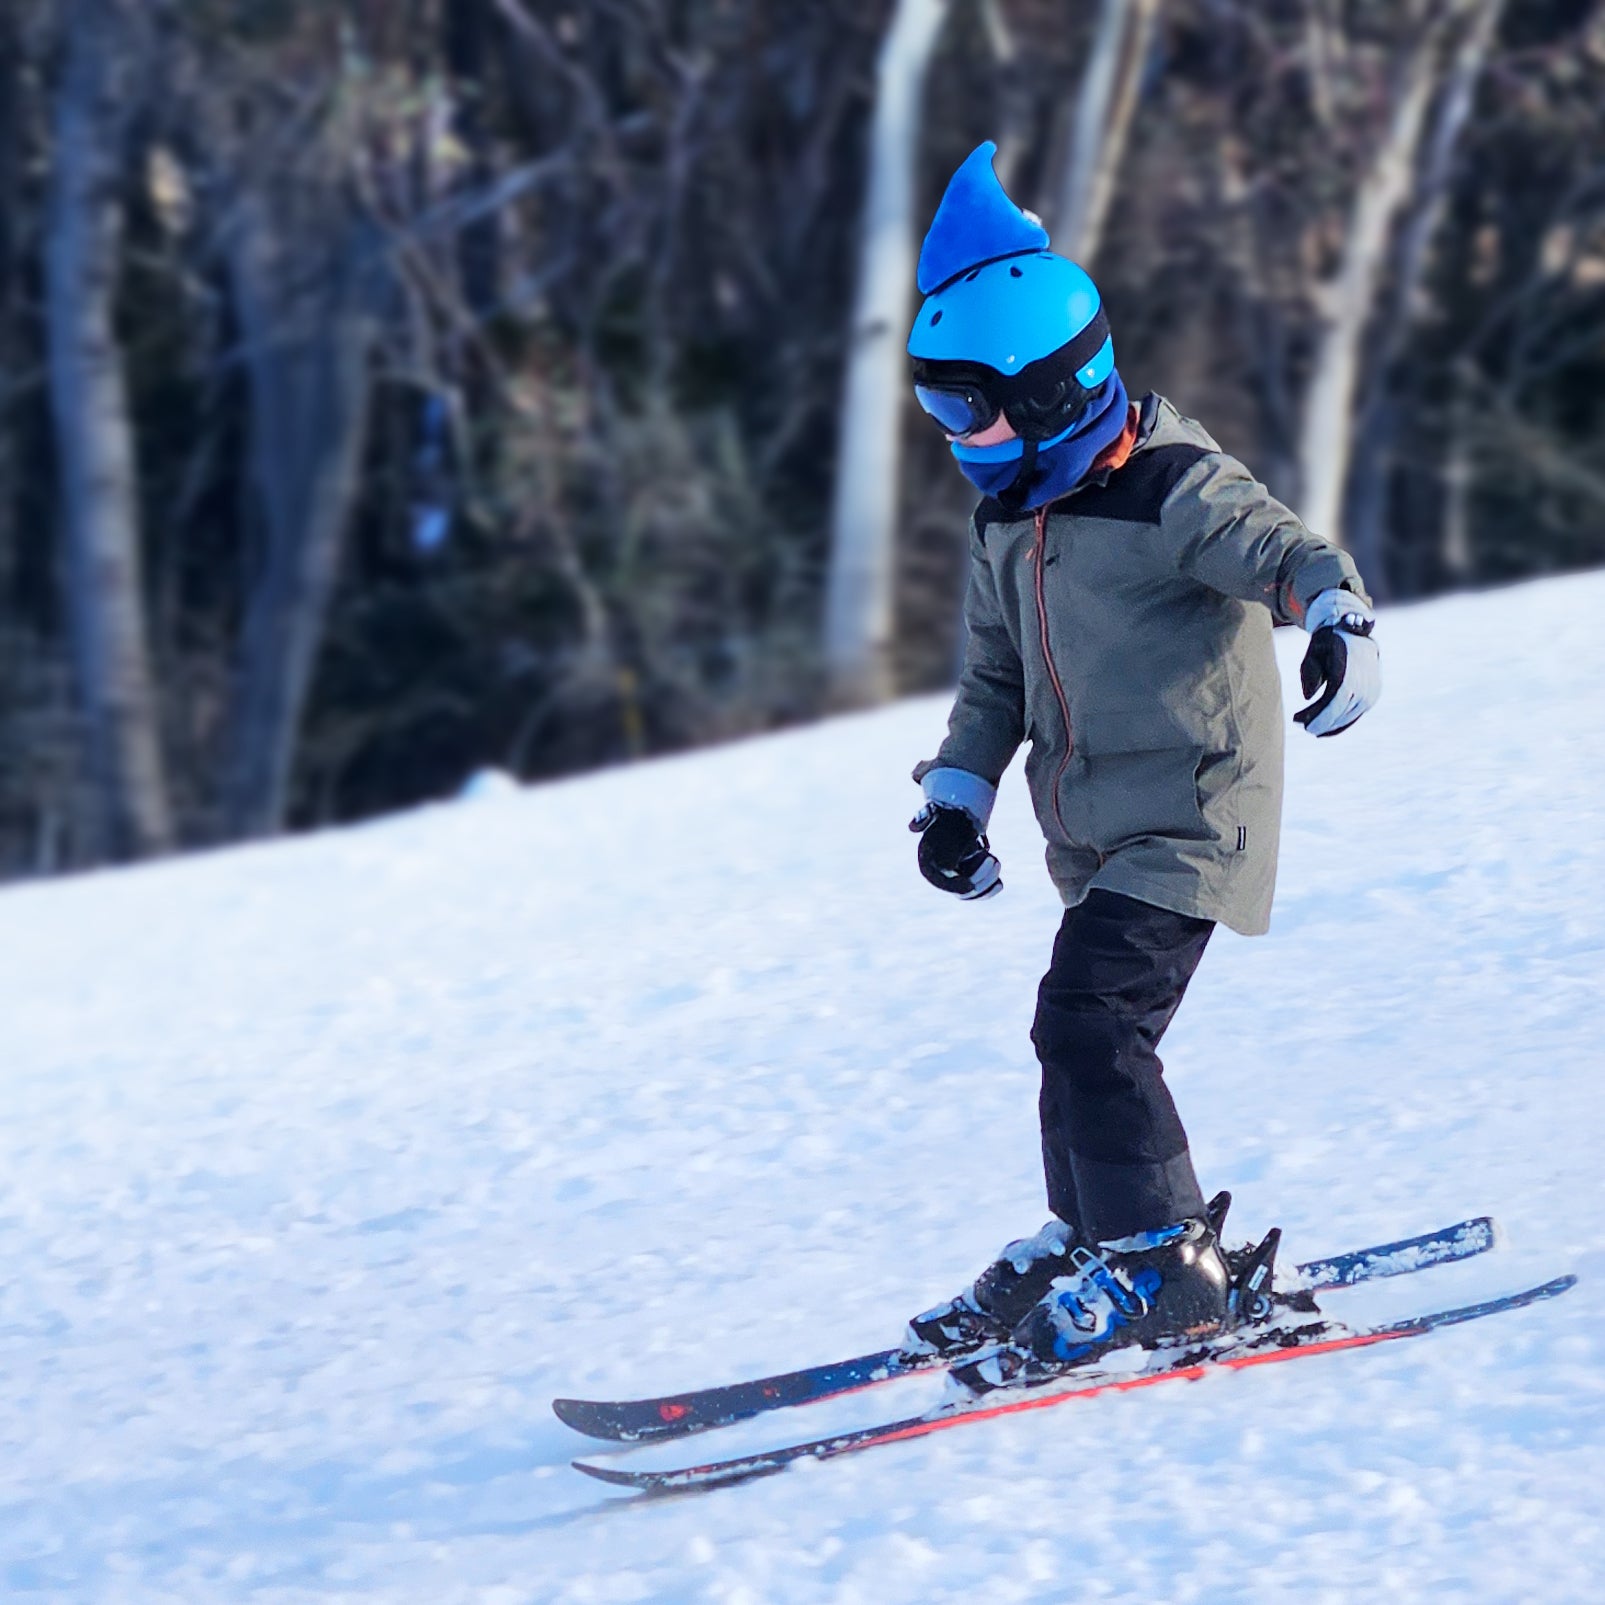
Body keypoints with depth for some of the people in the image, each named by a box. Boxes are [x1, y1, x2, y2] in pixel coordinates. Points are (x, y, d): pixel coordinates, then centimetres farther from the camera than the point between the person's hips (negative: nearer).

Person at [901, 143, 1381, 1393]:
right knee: (1087, 1033, 14)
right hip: (1094, 837, 8)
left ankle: (1164, 1266, -12)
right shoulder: (1009, 521, 11)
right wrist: (959, 792, 8)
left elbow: (1284, 550, -31)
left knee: (1088, 1020, -18)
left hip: (1189, 816, -8)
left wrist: (1336, 616, -53)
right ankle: (1085, 1240, 30)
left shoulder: (1174, 495, -15)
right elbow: (997, 673, 21)